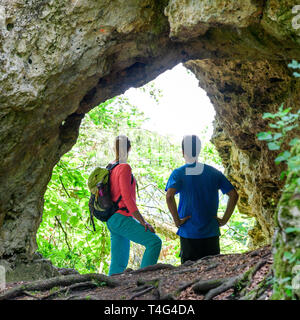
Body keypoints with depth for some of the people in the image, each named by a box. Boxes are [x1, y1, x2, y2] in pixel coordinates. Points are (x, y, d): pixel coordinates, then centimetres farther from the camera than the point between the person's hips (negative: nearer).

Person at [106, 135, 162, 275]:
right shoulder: (124, 167, -12)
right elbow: (127, 197, -19)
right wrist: (142, 221, -17)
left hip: (113, 220, 10)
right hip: (121, 218, -10)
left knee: (119, 263, 9)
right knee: (154, 241, -14)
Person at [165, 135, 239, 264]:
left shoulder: (178, 173, -3)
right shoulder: (214, 172, 5)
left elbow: (169, 196, -19)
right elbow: (234, 195, 0)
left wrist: (177, 220, -11)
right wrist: (224, 220, 2)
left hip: (188, 233, -2)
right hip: (211, 233, 2)